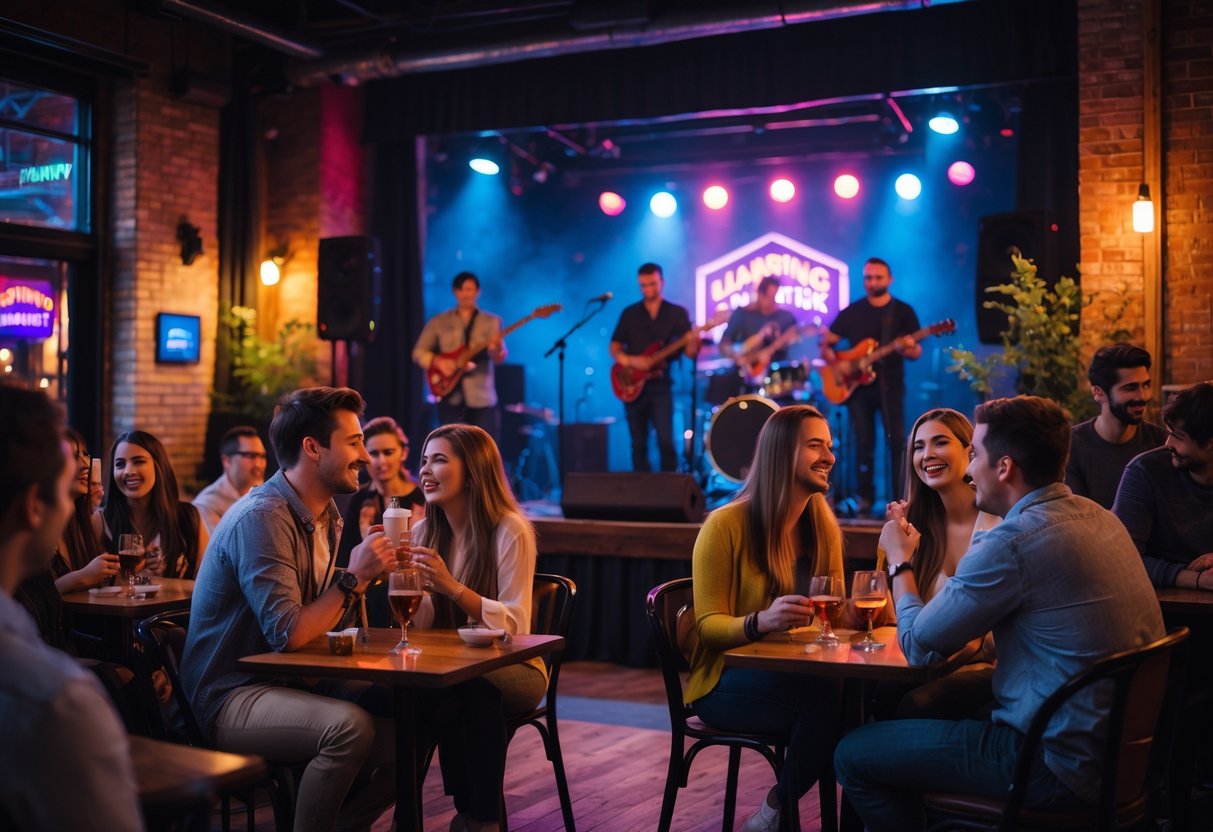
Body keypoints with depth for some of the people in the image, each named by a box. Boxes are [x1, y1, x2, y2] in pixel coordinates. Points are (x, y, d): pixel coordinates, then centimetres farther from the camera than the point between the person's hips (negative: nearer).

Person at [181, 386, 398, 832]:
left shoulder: (324, 515, 10)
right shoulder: (262, 518, -19)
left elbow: (317, 621, 10)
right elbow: (288, 634, -25)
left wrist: (363, 575, -4)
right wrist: (354, 578, -17)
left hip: (294, 680, 9)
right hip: (232, 695, -9)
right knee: (350, 726, -32)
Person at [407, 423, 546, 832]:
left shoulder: (509, 529, -13)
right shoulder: (425, 531, 4)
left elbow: (514, 625, -19)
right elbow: (418, 625, 2)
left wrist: (452, 587, -31)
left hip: (509, 670, -4)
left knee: (476, 684, -36)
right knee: (427, 692, -30)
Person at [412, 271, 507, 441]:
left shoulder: (492, 321, 7)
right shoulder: (439, 322, 10)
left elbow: (499, 358, -5)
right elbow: (419, 352, 8)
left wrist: (496, 349, -29)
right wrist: (438, 361, -12)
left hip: (482, 396, -1)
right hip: (450, 396, 1)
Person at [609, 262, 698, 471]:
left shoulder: (677, 313, 4)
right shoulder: (629, 313, 9)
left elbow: (690, 352, -2)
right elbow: (615, 348, 7)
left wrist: (693, 343, -26)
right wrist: (631, 361, -13)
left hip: (660, 384, -2)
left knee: (665, 440, -14)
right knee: (638, 444, 5)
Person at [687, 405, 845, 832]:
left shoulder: (824, 526, 5)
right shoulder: (726, 525, -13)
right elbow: (707, 626, -14)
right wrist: (760, 621, -36)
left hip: (795, 671, 5)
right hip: (728, 681, -5)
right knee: (831, 697, -33)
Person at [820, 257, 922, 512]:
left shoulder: (904, 311, 3)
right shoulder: (851, 312, 7)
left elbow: (917, 352, 0)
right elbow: (826, 344, 10)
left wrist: (909, 349, -24)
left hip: (890, 384, -2)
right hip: (857, 385, 2)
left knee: (897, 441, -9)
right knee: (864, 444, 4)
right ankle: (865, 497, 14)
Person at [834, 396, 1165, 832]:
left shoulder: (1013, 542, -22)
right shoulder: (1096, 516, 5)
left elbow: (919, 646, -11)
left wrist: (900, 561, 5)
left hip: (1060, 764, -9)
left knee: (854, 755, -1)